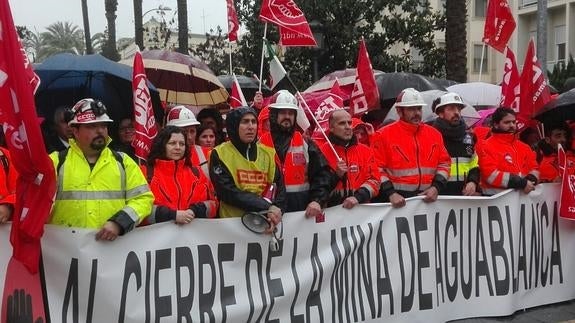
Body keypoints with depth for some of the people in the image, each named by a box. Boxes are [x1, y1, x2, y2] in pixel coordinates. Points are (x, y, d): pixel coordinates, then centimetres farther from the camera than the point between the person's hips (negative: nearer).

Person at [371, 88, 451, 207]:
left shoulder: (434, 134, 11)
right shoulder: (383, 135, -4)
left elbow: (444, 163, 14)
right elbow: (376, 169, -8)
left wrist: (436, 187, -1)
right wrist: (390, 193, -18)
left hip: (427, 198, 4)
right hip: (396, 201, -4)